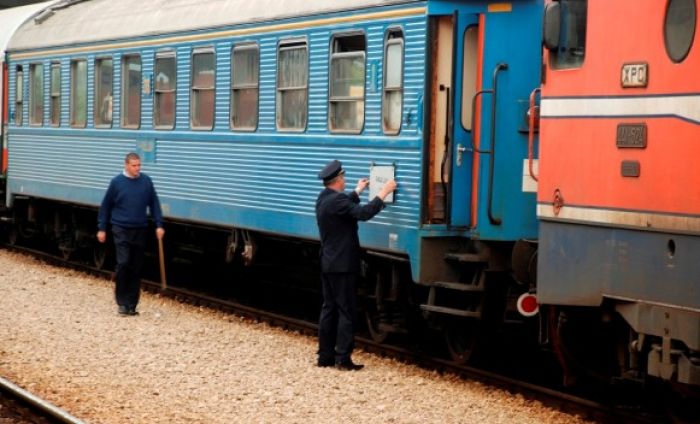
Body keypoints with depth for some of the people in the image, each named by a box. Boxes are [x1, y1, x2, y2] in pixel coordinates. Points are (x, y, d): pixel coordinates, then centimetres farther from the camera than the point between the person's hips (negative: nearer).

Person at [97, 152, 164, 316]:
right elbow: (105, 206, 4)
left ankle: (131, 304, 12)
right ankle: (122, 301, 0)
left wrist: (159, 225, 1)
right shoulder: (117, 182, -3)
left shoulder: (146, 181, 2)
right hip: (121, 229, -3)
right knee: (123, 263, -13)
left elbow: (154, 204, 8)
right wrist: (101, 228, 5)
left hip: (140, 230, 3)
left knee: (136, 268, 5)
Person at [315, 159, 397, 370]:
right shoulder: (337, 200, -20)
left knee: (329, 309, 12)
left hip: (328, 265, 10)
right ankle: (343, 359, -5)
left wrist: (358, 191, 40)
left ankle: (325, 356, 14)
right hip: (342, 266, -9)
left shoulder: (324, 199, 10)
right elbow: (363, 213, -28)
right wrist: (384, 192, -19)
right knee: (346, 311, -5)